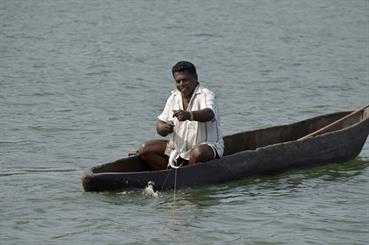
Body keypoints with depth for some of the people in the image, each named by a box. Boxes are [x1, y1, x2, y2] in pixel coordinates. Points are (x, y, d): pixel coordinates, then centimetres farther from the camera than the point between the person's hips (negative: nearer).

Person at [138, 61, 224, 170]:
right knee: (144, 150, -7)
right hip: (178, 148, 6)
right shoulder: (174, 97, 6)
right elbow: (160, 125, 5)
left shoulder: (205, 95, -14)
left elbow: (209, 114, -37)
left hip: (207, 146, -6)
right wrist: (163, 128, -21)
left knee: (198, 153, -41)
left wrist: (189, 115, -58)